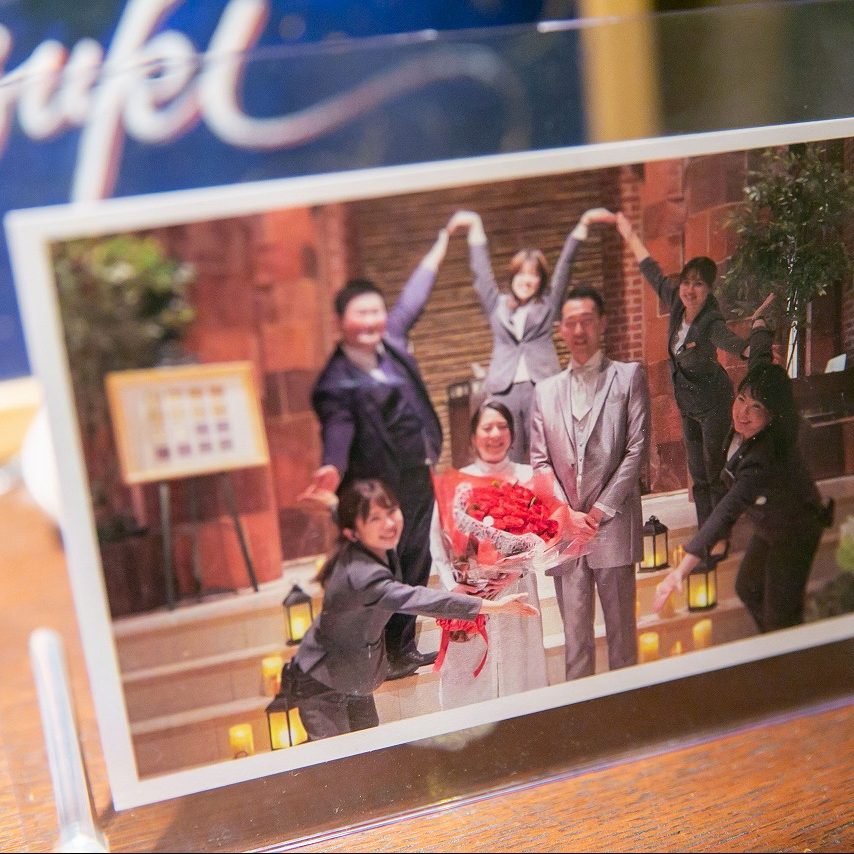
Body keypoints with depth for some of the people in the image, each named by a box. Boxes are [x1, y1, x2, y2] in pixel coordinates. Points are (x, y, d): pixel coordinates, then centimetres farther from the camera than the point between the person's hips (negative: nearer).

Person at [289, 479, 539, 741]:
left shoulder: (386, 553, -9)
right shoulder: (362, 574, -37)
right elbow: (415, 599, -49)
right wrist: (494, 606, -50)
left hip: (355, 682, 8)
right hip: (320, 686, -8)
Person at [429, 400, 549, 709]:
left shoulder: (528, 477, 2)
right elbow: (438, 539, 0)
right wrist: (452, 585, -9)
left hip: (516, 588, 0)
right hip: (468, 591, 0)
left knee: (518, 665, 6)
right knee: (469, 667, 4)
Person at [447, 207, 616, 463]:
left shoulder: (548, 304, 14)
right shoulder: (497, 305, 17)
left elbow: (564, 265, 12)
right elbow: (481, 272, 20)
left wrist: (583, 223, 11)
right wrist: (476, 227, 23)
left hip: (542, 387, -1)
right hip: (504, 390, 1)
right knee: (506, 463, -3)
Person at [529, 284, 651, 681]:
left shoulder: (628, 376, 4)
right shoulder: (546, 390, 13)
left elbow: (637, 450, -3)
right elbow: (539, 462, 9)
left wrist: (601, 510, -8)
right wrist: (567, 514, -5)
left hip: (614, 524, -2)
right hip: (563, 526, 3)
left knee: (621, 625, 6)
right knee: (575, 631, 8)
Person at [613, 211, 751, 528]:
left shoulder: (711, 323, -27)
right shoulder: (676, 302, -7)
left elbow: (735, 343, -47)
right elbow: (653, 273, 8)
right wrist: (630, 235, 18)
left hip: (713, 403, -7)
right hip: (688, 404, 7)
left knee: (715, 474, -2)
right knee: (698, 476, 13)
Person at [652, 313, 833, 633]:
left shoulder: (764, 458, -40)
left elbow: (726, 514, -49)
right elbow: (760, 357, 2)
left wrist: (681, 569, -56)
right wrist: (759, 322, 23)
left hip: (793, 532, -9)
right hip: (768, 526, 9)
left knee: (780, 617, -5)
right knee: (748, 589, 20)